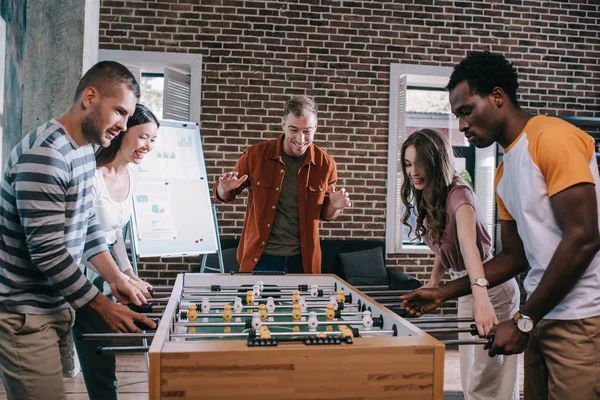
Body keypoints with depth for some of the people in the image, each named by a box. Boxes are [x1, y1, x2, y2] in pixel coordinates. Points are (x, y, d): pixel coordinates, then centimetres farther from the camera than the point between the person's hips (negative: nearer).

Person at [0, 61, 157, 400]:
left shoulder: (85, 151, 8)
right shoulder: (44, 155, -23)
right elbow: (47, 253, -25)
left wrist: (117, 279, 4)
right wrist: (103, 306, -16)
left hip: (57, 305, 9)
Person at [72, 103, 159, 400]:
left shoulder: (127, 177, 4)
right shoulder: (92, 175, -23)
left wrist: (130, 273, 7)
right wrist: (122, 281, -24)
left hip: (102, 274, 8)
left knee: (103, 357, 14)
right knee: (99, 362, -1)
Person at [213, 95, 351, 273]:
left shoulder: (325, 163, -4)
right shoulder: (256, 154, -9)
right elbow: (224, 195, 5)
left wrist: (335, 206, -12)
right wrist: (225, 188, -18)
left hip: (303, 259, 2)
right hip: (260, 257, -1)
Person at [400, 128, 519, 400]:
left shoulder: (458, 194, -23)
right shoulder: (428, 200, 2)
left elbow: (468, 243, -40)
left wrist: (481, 296, -54)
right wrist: (433, 282, -4)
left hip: (490, 287, -8)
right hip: (466, 287, 8)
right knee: (470, 376, 16)